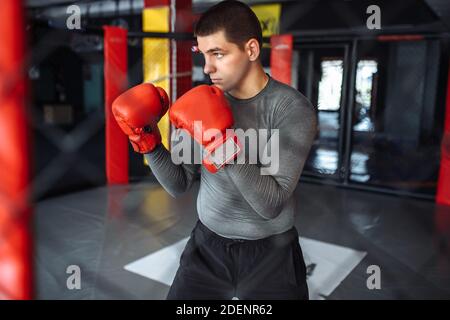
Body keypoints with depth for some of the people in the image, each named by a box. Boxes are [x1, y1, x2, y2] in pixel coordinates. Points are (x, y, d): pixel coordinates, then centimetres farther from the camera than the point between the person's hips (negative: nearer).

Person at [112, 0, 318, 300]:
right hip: (207, 245, 4)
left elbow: (271, 204, -23)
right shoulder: (201, 102, -4)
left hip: (270, 253, -3)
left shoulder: (294, 108, -17)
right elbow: (179, 185, -2)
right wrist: (149, 143, -16)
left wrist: (228, 150, -34)